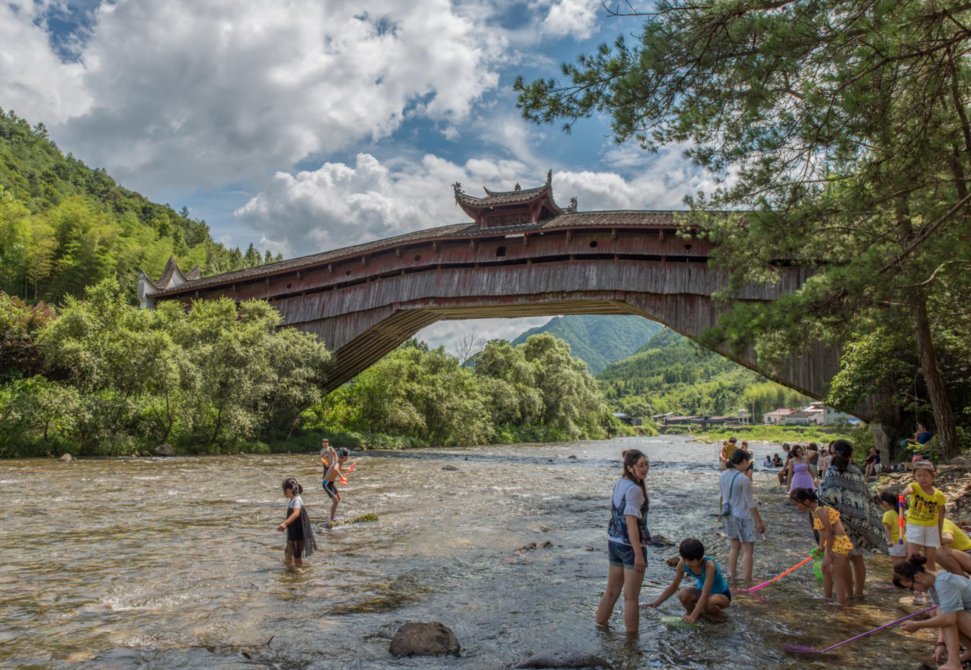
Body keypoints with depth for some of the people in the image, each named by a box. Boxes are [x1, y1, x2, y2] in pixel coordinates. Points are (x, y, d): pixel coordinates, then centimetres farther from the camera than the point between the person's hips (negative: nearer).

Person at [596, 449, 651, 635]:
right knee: (631, 597, 2)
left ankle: (600, 626, 30)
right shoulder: (634, 489, -20)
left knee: (611, 591, 20)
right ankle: (631, 634, 10)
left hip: (614, 542, 9)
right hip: (631, 545, -9)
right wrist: (639, 554, -22)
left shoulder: (619, 483, 7)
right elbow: (631, 523, -23)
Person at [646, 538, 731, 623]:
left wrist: (693, 616, -45)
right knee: (683, 595, -28)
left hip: (721, 595, -4)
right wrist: (656, 603, -17)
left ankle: (718, 614, -4)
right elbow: (673, 587, -9)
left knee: (711, 602, -38)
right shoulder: (683, 564, -19)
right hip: (701, 589, 4)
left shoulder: (709, 565, -35)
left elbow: (705, 595, -39)